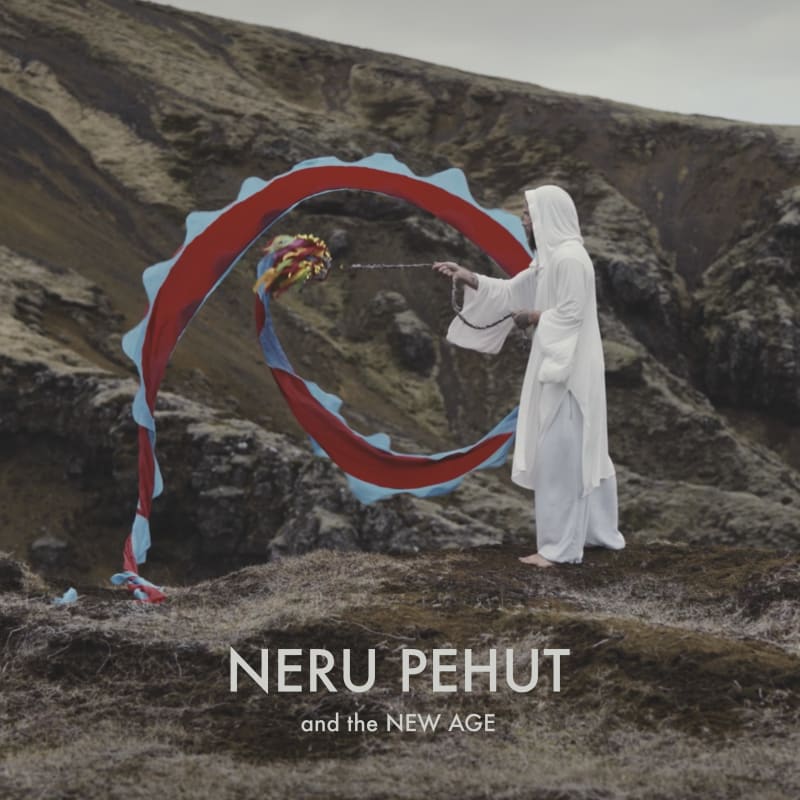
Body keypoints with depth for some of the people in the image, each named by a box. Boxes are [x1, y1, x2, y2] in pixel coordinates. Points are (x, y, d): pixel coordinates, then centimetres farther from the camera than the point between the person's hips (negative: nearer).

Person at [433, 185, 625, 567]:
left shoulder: (569, 257, -18)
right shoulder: (551, 257, 14)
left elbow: (572, 313, -23)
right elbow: (512, 291, 15)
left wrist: (534, 317, -9)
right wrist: (469, 278, 7)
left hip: (566, 370, -10)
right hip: (562, 367, 10)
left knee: (558, 453, -7)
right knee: (579, 451, 15)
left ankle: (559, 545, -3)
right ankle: (595, 531, 24)